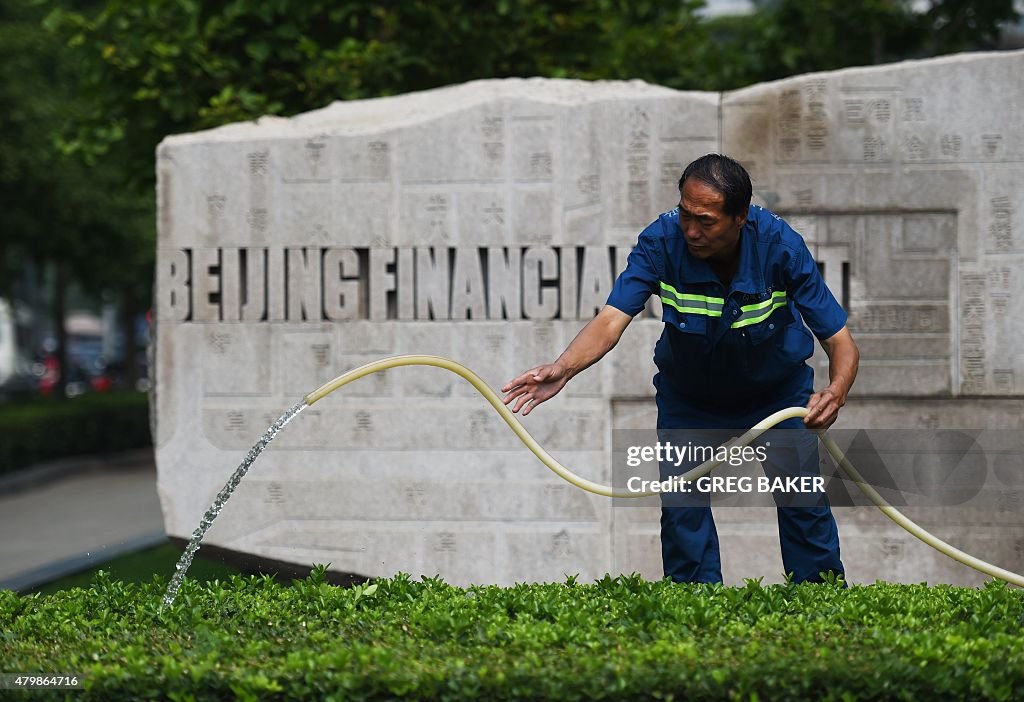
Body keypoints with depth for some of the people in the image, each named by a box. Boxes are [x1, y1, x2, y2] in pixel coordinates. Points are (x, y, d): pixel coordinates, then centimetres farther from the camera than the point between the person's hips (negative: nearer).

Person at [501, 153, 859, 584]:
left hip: (778, 391, -1)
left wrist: (835, 393, -47)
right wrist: (561, 370, -54)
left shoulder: (781, 247, -30)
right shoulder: (662, 242, -28)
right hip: (688, 398, 1)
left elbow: (840, 342, -26)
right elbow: (612, 319, -35)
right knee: (682, 501, -8)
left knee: (802, 499, -8)